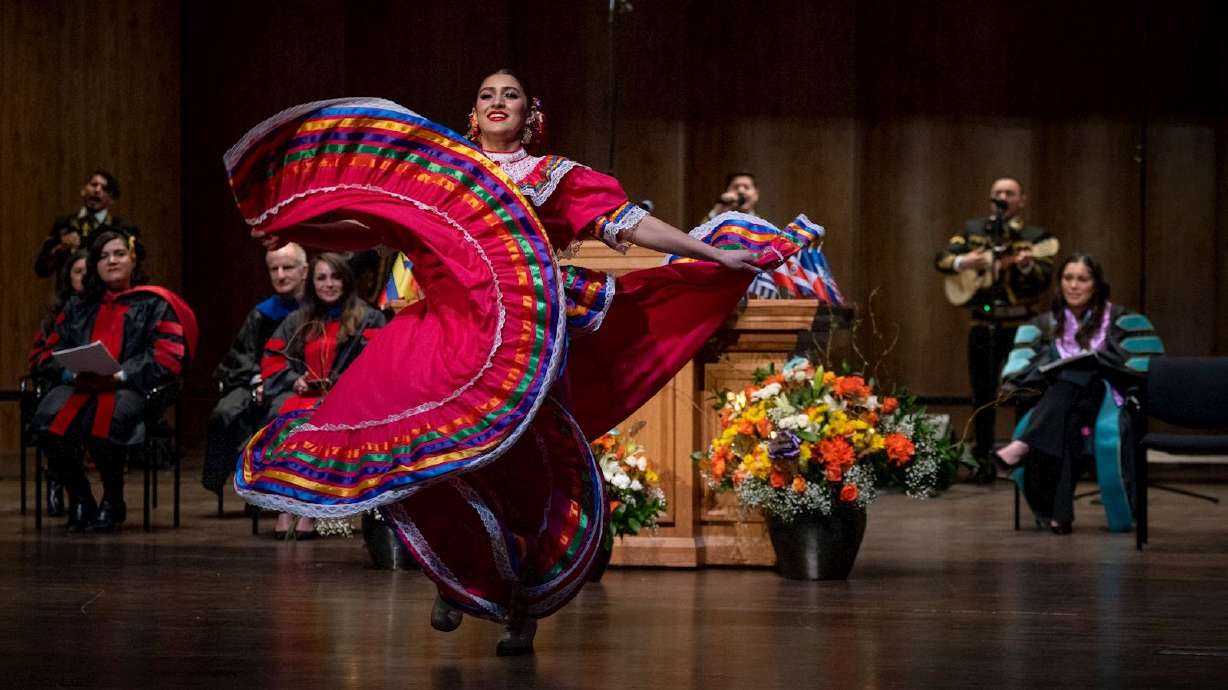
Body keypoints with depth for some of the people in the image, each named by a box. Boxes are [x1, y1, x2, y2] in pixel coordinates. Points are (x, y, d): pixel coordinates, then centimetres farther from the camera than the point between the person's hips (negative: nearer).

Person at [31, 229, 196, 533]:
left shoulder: (154, 304, 14)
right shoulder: (78, 306, 27)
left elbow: (167, 359, 0)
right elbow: (54, 351, 16)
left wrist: (120, 375, -14)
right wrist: (72, 373, -7)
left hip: (129, 388, -4)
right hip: (78, 386, 4)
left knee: (104, 420, -39)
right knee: (49, 419, -32)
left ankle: (113, 501, -15)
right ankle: (78, 499, -11)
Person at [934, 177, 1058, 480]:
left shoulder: (1036, 237, 2)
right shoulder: (972, 229, 12)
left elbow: (1044, 279, -9)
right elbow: (941, 258, 6)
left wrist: (1027, 266, -30)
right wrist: (962, 262, -15)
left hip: (1020, 324, -3)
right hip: (982, 322, 3)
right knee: (983, 392, 7)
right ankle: (982, 458, 15)